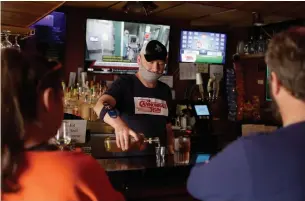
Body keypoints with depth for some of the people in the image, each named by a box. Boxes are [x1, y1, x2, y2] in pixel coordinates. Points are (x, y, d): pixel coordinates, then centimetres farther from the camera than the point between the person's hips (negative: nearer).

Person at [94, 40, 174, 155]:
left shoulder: (165, 91, 12)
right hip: (128, 158, -5)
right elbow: (100, 105, -23)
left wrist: (172, 153, 7)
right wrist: (118, 124, -41)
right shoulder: (124, 84, -6)